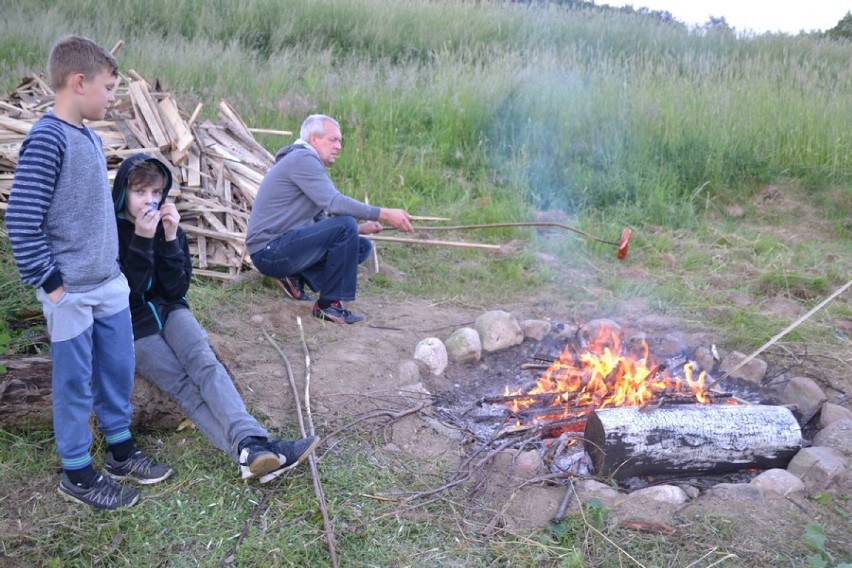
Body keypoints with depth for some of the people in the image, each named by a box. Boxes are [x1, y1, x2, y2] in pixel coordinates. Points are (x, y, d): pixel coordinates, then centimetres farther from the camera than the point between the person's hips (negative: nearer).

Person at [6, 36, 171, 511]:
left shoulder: (91, 137, 9)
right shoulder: (47, 140, -17)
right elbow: (21, 222, -19)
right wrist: (52, 283, -15)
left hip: (109, 284, 8)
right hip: (72, 293, -8)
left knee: (118, 370, 17)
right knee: (75, 383, 7)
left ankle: (121, 450, 35)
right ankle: (77, 472, 24)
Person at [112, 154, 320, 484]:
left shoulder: (167, 225, 5)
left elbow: (176, 289, -3)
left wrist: (171, 239, -15)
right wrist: (141, 241, -22)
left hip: (168, 311, 4)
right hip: (131, 326, -3)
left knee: (204, 362, -28)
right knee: (184, 385, -25)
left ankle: (250, 443, -48)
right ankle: (253, 453, -45)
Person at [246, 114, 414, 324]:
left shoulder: (310, 164, 20)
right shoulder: (303, 159, -12)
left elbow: (320, 220, 17)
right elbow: (334, 202, -26)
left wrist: (360, 228, 2)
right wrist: (384, 214, -26)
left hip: (283, 247, 10)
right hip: (269, 250, -10)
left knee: (362, 247, 5)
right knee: (345, 226, -25)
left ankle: (296, 276, 4)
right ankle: (329, 305, -16)